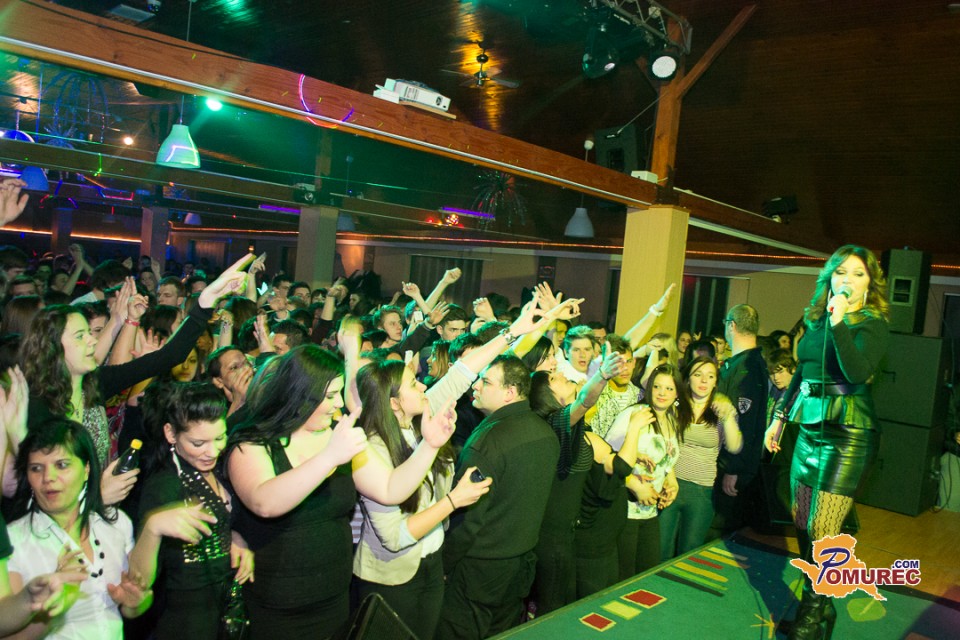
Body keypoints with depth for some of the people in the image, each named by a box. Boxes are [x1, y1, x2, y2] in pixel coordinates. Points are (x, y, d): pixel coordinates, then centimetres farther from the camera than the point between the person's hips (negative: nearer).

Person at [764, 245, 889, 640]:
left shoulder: (873, 323, -6)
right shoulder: (815, 320, 11)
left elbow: (858, 374, -23)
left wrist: (840, 323, -26)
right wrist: (779, 416, 20)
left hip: (849, 433, -6)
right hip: (810, 429, 7)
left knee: (822, 529, -8)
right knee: (802, 522, 10)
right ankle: (817, 604, 26)